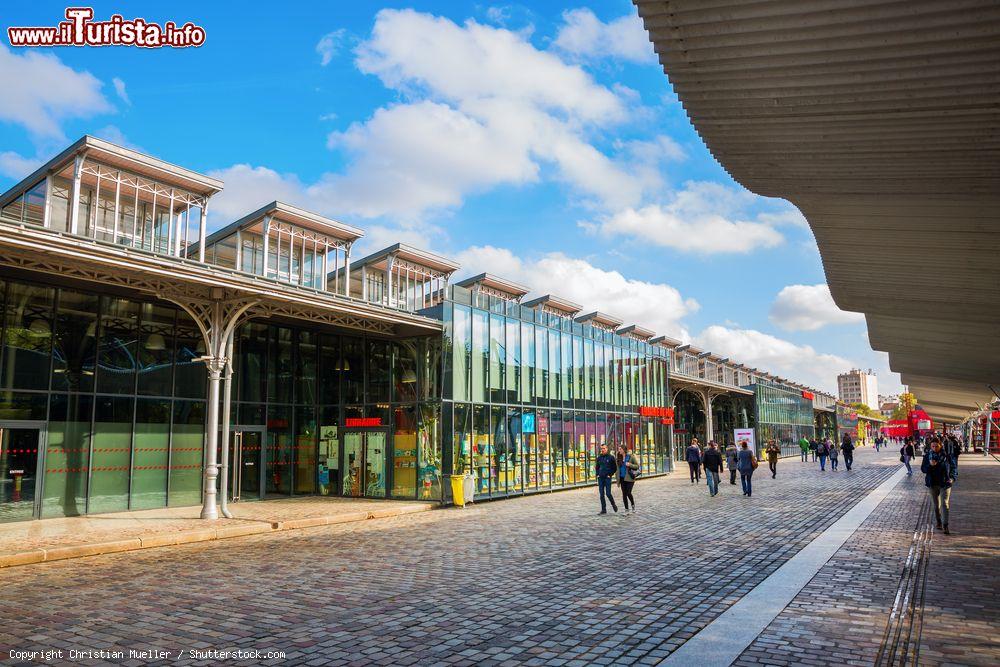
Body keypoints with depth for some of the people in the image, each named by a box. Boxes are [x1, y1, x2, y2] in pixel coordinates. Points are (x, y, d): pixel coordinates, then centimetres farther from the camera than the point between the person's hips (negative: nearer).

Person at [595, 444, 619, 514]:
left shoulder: (611, 457, -2)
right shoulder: (599, 458, 11)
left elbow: (615, 468, 1)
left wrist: (610, 475, -6)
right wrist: (597, 474, 8)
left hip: (607, 478, -4)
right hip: (600, 478, 4)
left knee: (608, 493, -8)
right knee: (601, 494, 3)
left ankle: (613, 505, 17)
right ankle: (603, 509, 9)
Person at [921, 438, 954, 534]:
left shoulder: (946, 455, -5)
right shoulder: (927, 456, -1)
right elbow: (923, 469, -2)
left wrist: (952, 478, -8)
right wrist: (930, 465, -21)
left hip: (944, 483, -2)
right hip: (932, 483, 2)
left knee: (945, 504, -10)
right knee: (936, 504, 13)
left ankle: (945, 526, -10)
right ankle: (939, 522, 29)